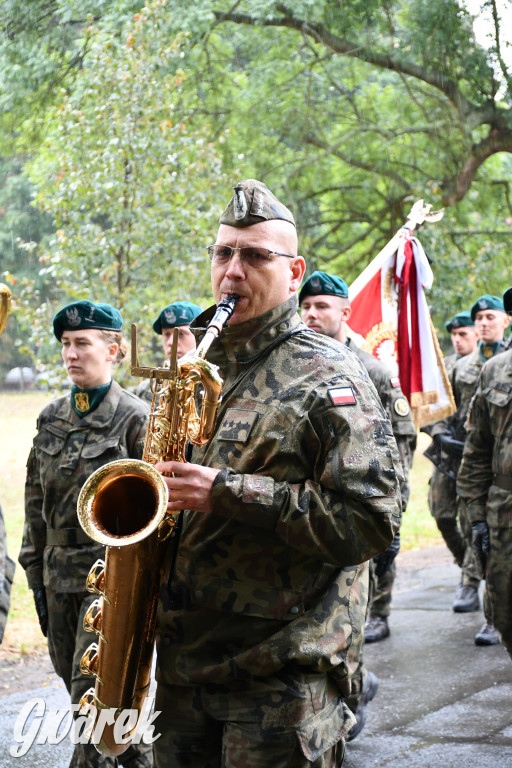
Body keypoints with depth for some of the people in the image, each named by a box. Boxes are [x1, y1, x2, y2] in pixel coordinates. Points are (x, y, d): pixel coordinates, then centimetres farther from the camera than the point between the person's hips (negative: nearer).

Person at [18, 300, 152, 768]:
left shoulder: (136, 419, -7)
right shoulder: (51, 418, 9)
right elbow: (35, 500, 13)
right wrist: (36, 575, 11)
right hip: (60, 574, 6)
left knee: (93, 693, -9)